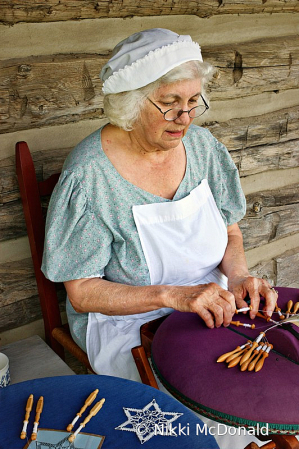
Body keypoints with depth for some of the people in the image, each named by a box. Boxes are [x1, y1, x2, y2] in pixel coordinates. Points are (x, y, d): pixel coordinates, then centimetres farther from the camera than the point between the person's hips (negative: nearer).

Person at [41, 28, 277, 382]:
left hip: (210, 309, 5)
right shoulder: (88, 175, -19)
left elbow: (230, 233, 10)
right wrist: (173, 295, -28)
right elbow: (82, 293, -16)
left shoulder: (201, 145, -2)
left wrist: (237, 274, -13)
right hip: (127, 323, -5)